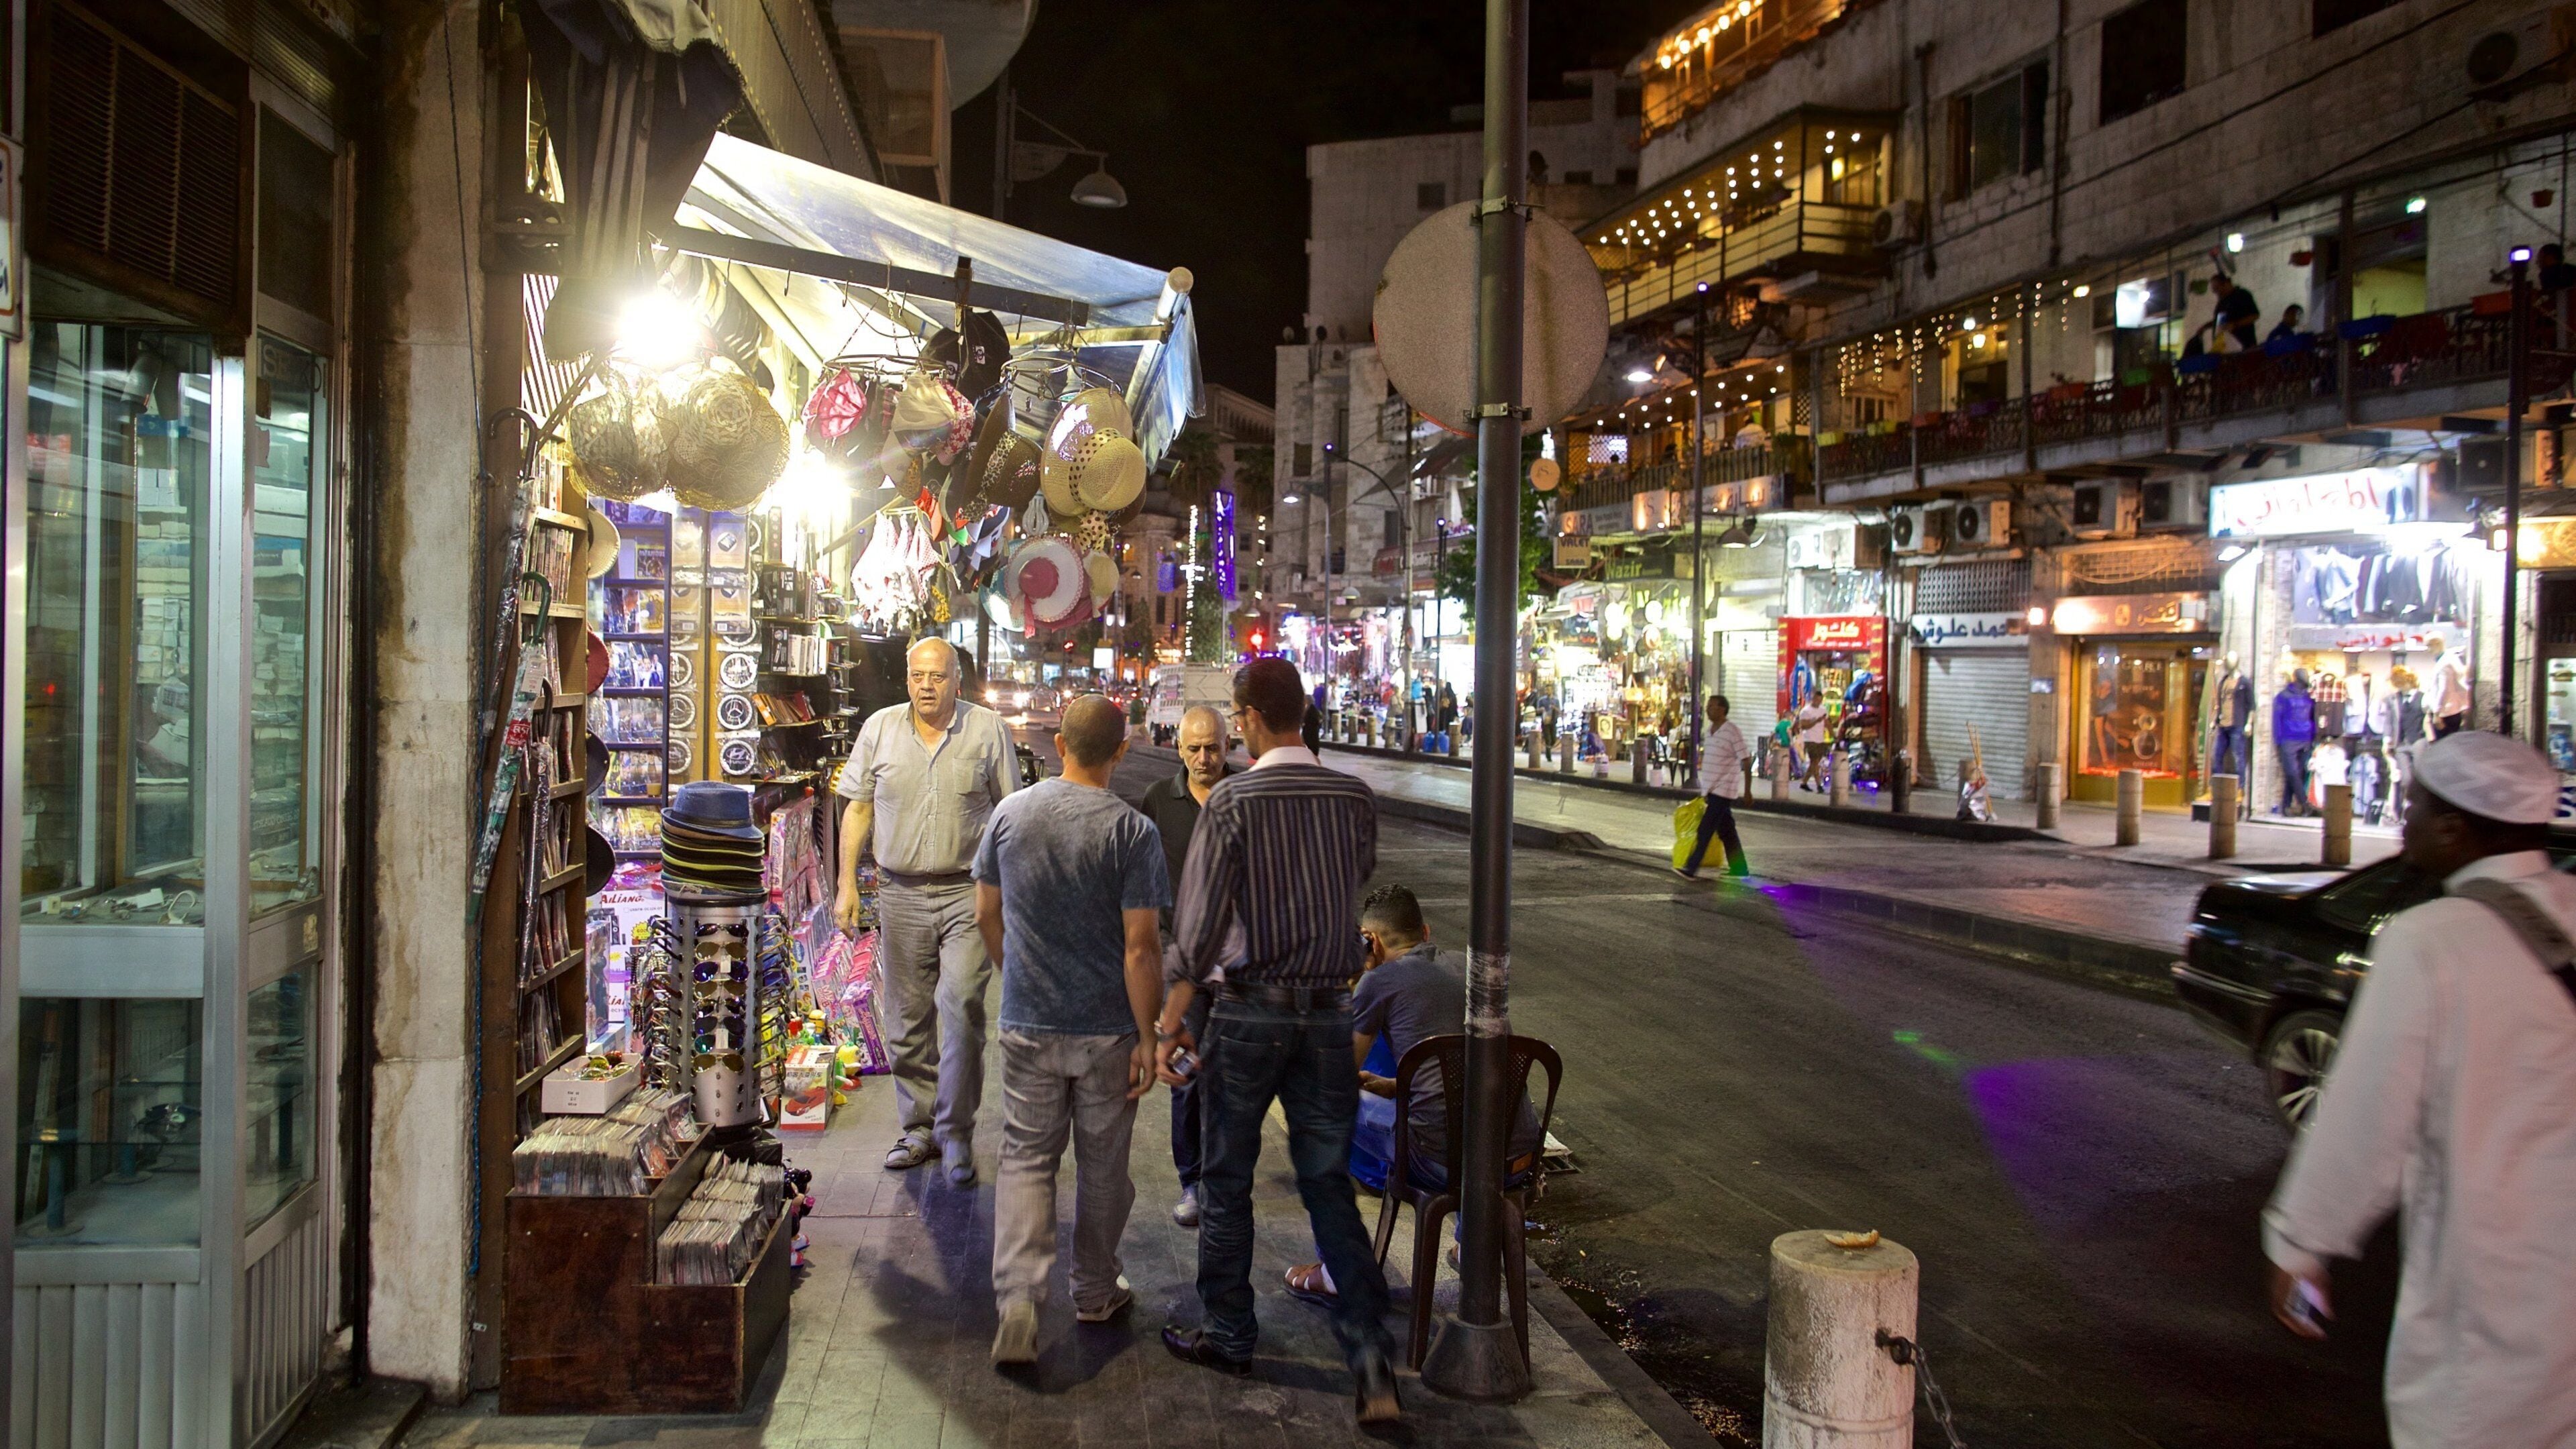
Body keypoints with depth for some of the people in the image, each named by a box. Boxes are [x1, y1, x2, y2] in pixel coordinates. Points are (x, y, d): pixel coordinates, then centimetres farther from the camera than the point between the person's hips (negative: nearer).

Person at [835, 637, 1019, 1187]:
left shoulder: (987, 730, 0)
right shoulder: (879, 729, 6)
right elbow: (858, 809, 10)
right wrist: (847, 885, 6)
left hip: (968, 892, -3)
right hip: (901, 892, 3)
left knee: (961, 1008, -11)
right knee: (909, 1018, 9)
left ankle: (956, 1132, 1)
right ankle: (919, 1128, 22)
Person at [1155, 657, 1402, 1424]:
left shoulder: (1232, 800, -12)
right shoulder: (1354, 797, 0)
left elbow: (1201, 921, -13)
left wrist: (1172, 1020, -7)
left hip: (1249, 1008, -3)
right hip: (1331, 1010, 4)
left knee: (1227, 1181, 14)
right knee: (1330, 1183, 10)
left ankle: (1229, 1335, 26)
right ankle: (1371, 1356, 1)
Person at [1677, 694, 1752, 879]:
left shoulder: (1732, 732, -13)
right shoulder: (1710, 730, 12)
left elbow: (1746, 760, -13)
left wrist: (1747, 790, -15)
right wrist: (1704, 790, 22)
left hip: (1723, 790, -8)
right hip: (1711, 790, 8)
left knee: (1705, 830, -10)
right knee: (1726, 831, 12)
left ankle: (1691, 869, -10)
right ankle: (1739, 869, 19)